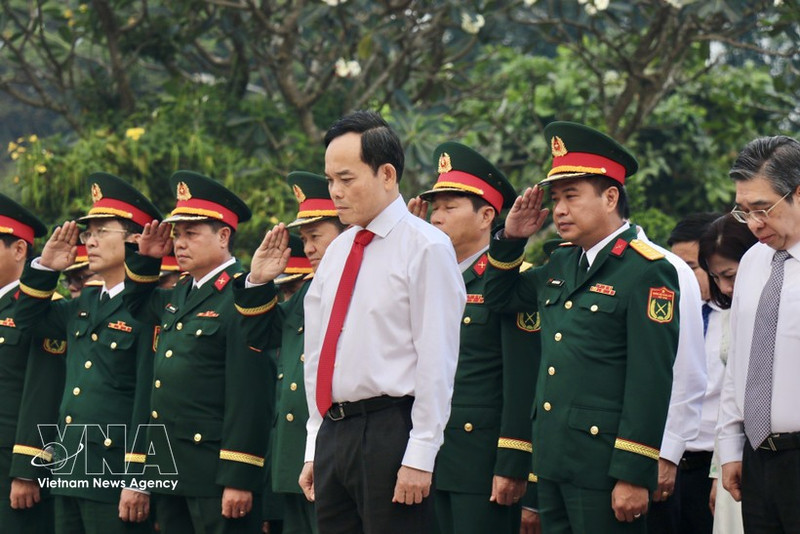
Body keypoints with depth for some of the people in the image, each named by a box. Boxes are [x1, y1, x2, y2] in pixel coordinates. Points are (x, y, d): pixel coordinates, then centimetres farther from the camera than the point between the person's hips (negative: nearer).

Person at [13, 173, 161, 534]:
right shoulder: (84, 305, 15)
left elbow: (149, 398, -15)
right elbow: (29, 318, 29)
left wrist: (138, 480, -19)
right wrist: (46, 267, 12)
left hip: (116, 477, -8)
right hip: (69, 475, 8)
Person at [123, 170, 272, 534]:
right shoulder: (180, 294, 15)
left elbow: (250, 396, -19)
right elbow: (137, 307, 38)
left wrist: (238, 478, -21)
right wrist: (145, 258, 18)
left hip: (215, 472, -9)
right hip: (169, 470, 9)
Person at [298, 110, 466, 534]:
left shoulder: (426, 248, -6)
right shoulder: (337, 252, 16)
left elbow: (436, 362, -11)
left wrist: (419, 458, -16)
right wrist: (314, 449, 15)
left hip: (391, 432, -7)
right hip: (333, 432, 7)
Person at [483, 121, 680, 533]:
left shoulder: (646, 272, -11)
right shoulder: (561, 264, 14)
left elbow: (651, 382, -15)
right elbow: (499, 298, 31)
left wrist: (634, 475, -18)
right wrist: (511, 239, 12)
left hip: (603, 465, -8)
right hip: (553, 461, 8)